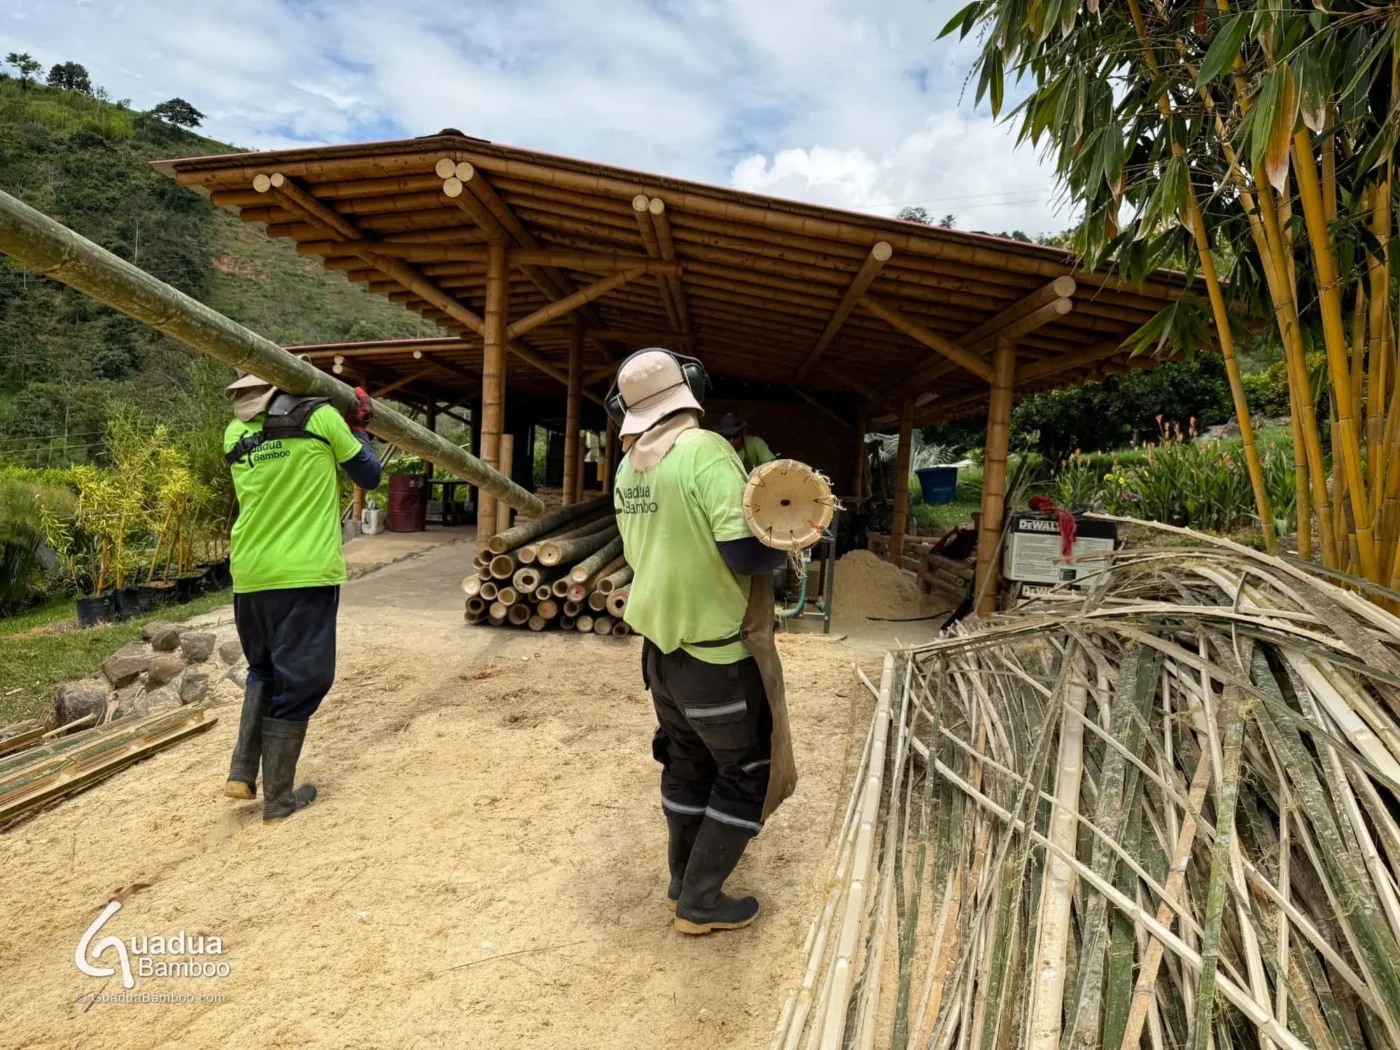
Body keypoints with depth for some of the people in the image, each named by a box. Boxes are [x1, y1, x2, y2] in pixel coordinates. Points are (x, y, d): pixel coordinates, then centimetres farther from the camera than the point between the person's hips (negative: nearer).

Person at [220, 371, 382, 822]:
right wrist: (357, 429, 20)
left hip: (250, 576, 5)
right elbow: (368, 476, 6)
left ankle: (242, 771, 18)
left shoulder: (235, 434, 8)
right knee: (297, 683, 5)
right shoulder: (321, 417, -4)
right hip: (305, 573, -5)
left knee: (264, 671, 25)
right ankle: (278, 798, 13)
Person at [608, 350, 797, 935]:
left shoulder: (629, 465, 2)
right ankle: (701, 902, 18)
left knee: (688, 764, 23)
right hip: (717, 653, -7)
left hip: (661, 645, 7)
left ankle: (684, 881, 37)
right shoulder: (706, 450, -21)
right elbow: (747, 554, -28)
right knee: (750, 773, 12)